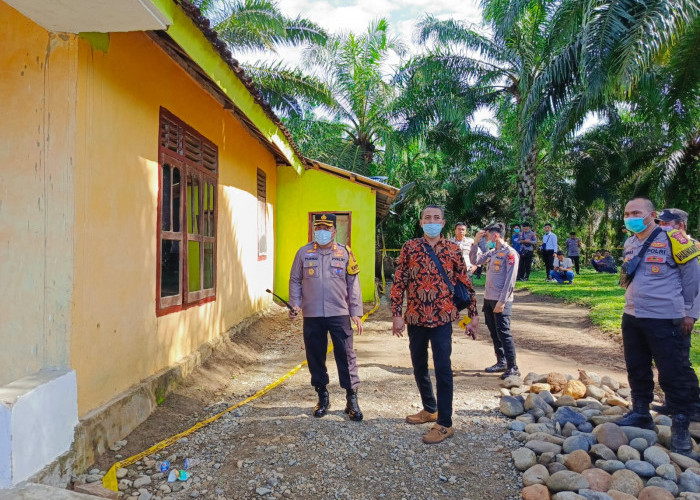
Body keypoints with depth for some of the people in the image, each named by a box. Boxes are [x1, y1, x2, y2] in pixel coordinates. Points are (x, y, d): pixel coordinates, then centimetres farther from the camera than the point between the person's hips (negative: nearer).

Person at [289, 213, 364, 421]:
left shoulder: (345, 253, 3)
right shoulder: (304, 253, 5)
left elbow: (353, 284, 4)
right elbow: (295, 281, 10)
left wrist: (356, 313, 0)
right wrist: (295, 304, -3)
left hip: (339, 314, -1)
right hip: (312, 315, 2)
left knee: (346, 356, -1)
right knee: (315, 357, 9)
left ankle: (352, 399, 11)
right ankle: (322, 397, 25)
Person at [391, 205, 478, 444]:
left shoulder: (453, 249, 2)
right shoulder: (409, 247, 2)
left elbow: (466, 284, 5)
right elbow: (398, 282, 0)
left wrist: (473, 315, 4)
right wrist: (397, 315, -5)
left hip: (442, 318, -2)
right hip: (415, 317, 3)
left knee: (442, 369, -5)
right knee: (419, 367, 15)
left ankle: (444, 423, 6)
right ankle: (430, 409, 35)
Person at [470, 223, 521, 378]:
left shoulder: (510, 253, -11)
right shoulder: (492, 252, 12)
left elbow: (510, 280, -16)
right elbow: (475, 261, 16)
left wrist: (502, 301, -19)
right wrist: (475, 243, 5)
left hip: (501, 301, -8)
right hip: (488, 298, 8)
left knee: (503, 333, -7)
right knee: (494, 333, 13)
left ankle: (513, 367, 0)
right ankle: (501, 362, 24)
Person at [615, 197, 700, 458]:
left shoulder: (672, 241, -12)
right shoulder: (629, 244, 9)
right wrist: (625, 275, 5)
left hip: (666, 321, -7)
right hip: (632, 319, 7)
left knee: (674, 373, 1)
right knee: (637, 368, 15)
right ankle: (641, 412, 31)